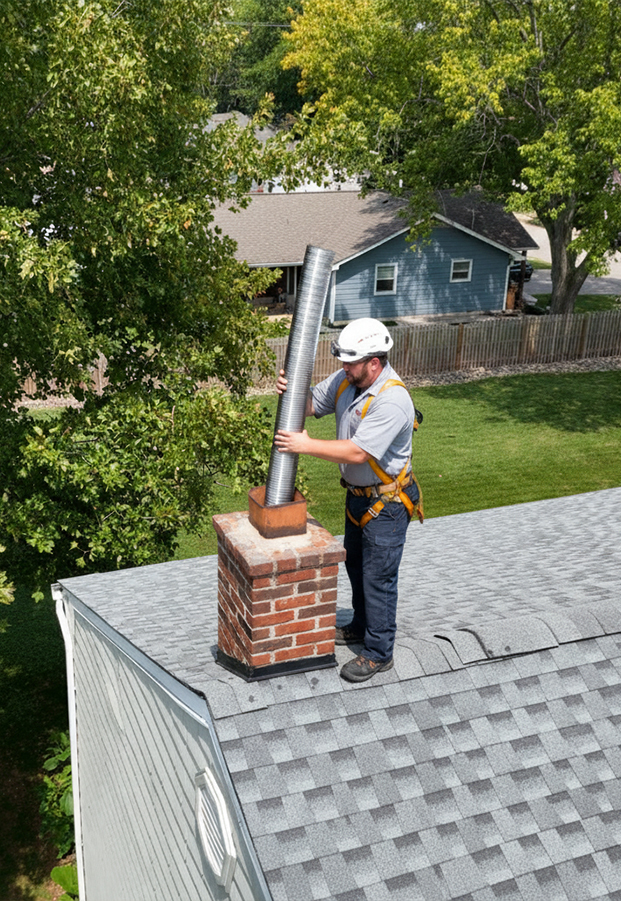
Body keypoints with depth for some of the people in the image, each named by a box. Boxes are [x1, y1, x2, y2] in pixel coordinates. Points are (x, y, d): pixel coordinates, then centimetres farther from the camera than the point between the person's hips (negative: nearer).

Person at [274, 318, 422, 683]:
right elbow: (312, 404, 8)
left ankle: (378, 653, 18)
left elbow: (358, 452, -33)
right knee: (356, 566, 24)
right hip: (358, 494, 9)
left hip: (386, 502, -9)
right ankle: (362, 626, 45)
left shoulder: (393, 400, -30)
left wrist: (306, 445, -28)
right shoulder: (346, 380, -4)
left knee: (378, 578, 2)